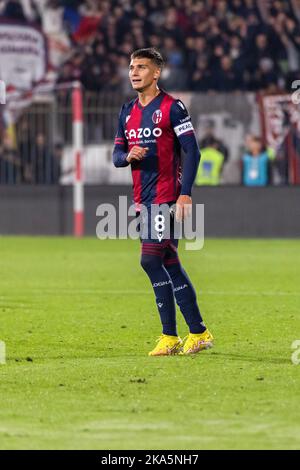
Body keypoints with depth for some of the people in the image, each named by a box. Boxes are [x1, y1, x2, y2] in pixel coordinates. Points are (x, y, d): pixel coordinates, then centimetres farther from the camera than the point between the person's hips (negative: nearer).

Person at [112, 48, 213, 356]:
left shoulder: (172, 108, -7)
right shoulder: (127, 112, 15)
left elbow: (192, 151, -10)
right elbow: (116, 154, 16)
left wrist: (185, 194, -17)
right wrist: (129, 156, -9)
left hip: (167, 198, -7)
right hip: (143, 200, 7)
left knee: (150, 260, -14)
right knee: (169, 266, 8)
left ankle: (170, 336, -8)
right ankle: (198, 333, 13)